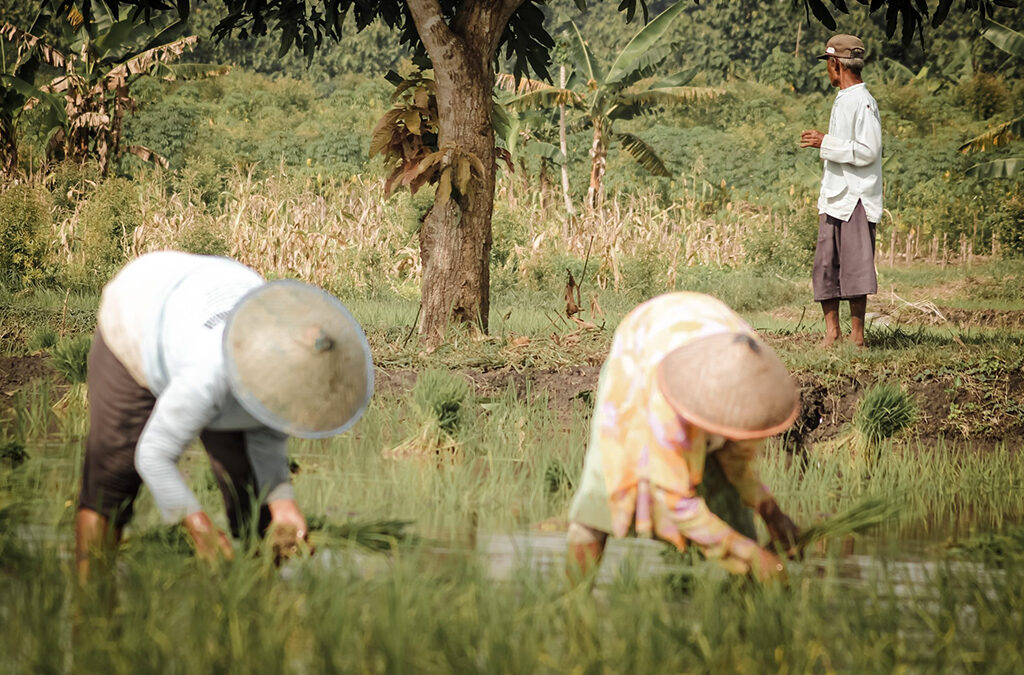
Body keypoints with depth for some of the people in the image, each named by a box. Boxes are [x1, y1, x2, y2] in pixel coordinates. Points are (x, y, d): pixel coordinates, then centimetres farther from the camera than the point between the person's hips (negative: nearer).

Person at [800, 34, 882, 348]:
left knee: (855, 267, -7)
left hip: (856, 198, -9)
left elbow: (867, 152, -18)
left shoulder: (863, 103, -12)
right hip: (834, 198, 9)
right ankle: (831, 331, 11)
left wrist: (826, 142, -16)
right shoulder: (842, 101, 17)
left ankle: (857, 334, -5)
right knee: (826, 264, 6)